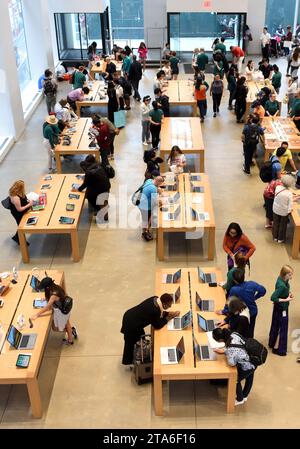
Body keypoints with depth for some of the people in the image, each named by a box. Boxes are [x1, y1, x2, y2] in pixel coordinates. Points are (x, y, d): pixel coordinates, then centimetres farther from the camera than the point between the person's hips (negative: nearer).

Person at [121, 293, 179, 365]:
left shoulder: (155, 299, -9)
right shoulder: (155, 310, -33)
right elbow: (157, 325, -17)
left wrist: (169, 313, 1)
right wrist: (167, 319, -7)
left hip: (130, 316, 9)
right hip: (131, 324, -9)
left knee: (141, 337, 26)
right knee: (131, 342, 14)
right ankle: (128, 361, 37)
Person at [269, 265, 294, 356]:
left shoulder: (281, 278, -8)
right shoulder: (282, 285, -34)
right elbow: (273, 298, -33)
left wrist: (288, 293, -4)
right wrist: (286, 300, -27)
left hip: (278, 307, 9)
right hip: (282, 309, -9)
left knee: (275, 325, 24)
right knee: (283, 328, 8)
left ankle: (272, 343, 43)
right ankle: (278, 349, 22)